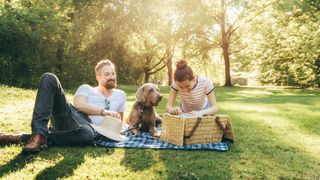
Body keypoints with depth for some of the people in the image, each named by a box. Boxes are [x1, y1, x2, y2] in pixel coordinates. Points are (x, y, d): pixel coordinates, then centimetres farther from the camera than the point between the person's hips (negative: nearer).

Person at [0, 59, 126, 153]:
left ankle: (23, 138, -29)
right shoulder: (86, 88, 19)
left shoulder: (120, 95, 25)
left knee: (87, 134, -45)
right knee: (49, 78, -18)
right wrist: (103, 111, -11)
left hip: (88, 127, -1)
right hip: (69, 116, 1)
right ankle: (38, 134, -33)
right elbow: (79, 104, -2)